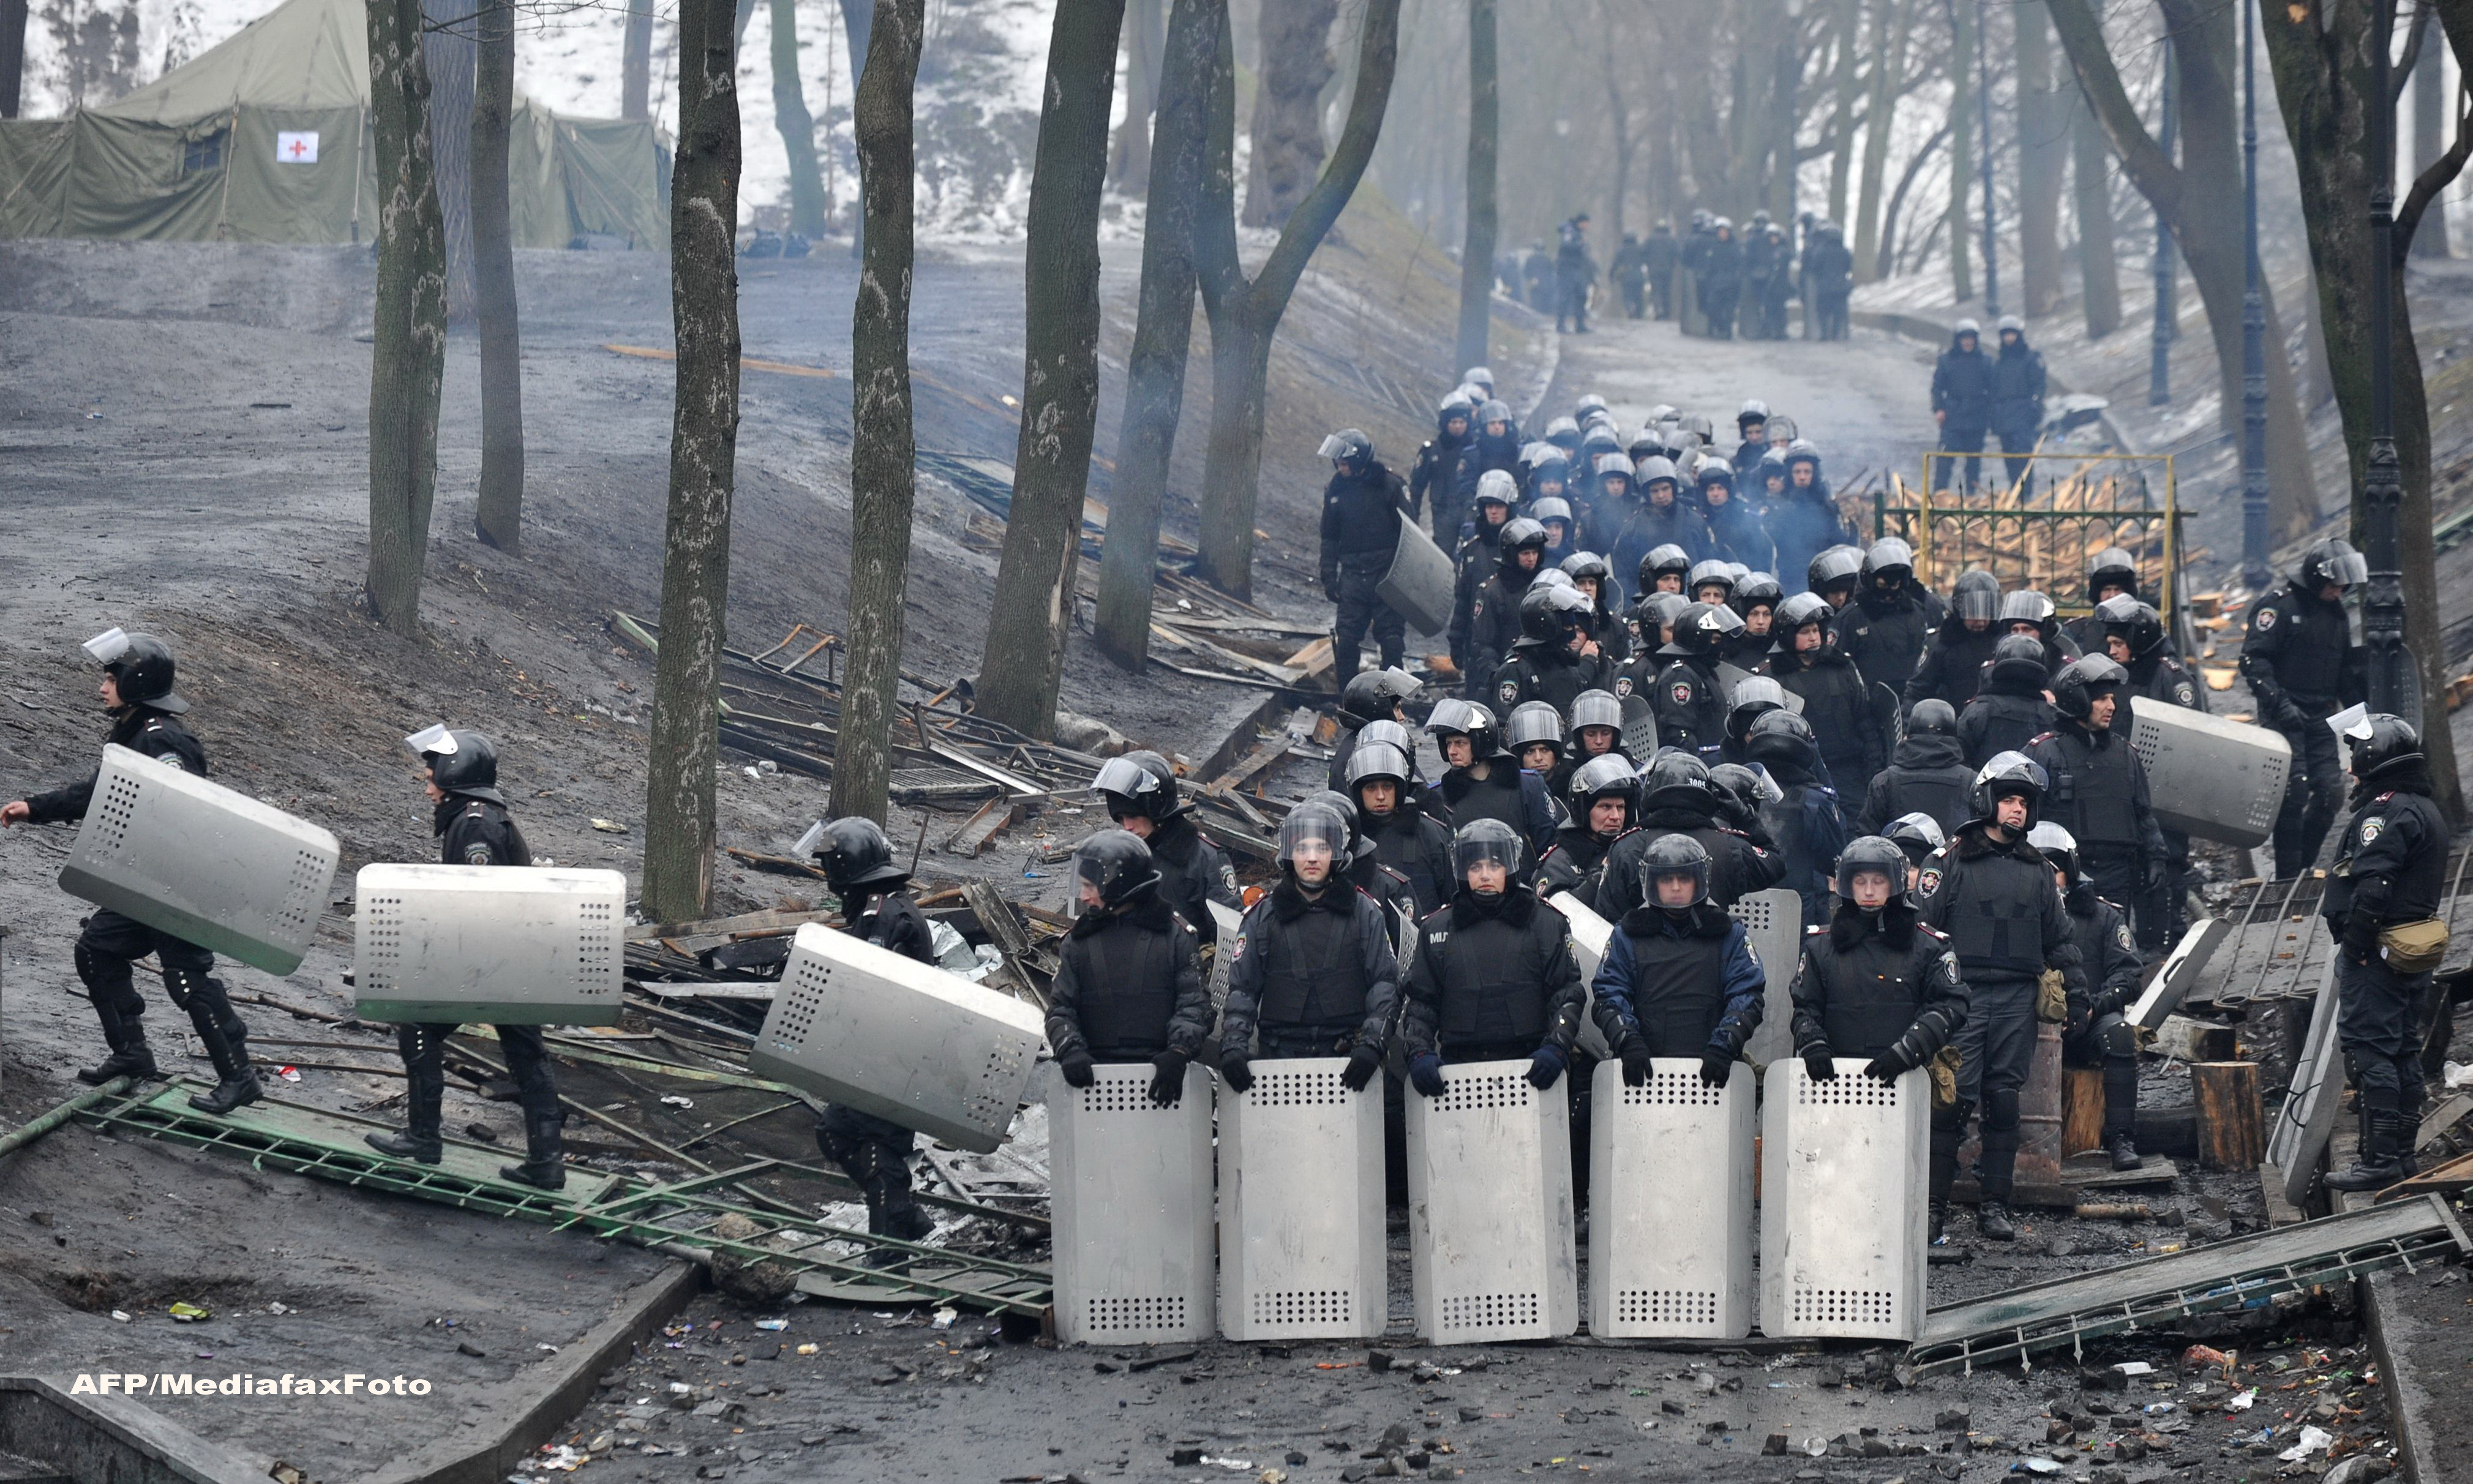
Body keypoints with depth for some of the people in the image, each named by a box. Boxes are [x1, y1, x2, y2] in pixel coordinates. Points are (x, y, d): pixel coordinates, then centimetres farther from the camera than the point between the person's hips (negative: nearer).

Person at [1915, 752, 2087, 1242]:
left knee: (2004, 1101, 3)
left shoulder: (2038, 870, 17)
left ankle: (1994, 1206, 7)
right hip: (1963, 994, -4)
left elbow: (2057, 938, 24)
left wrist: (2075, 985, 15)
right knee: (1954, 1097, -12)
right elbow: (1924, 924, 0)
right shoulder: (1953, 860, 3)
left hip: (2017, 999, 4)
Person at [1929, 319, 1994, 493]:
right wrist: (1938, 409, -7)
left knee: (1974, 457, 5)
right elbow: (1937, 386, 5)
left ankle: (1971, 494, 11)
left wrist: (1990, 414, 2)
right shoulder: (1946, 360, 4)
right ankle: (1939, 492, -12)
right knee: (1946, 455, -11)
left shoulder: (1985, 361, 7)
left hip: (1977, 418, 2)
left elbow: (1991, 389, 9)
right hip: (1952, 416, -2)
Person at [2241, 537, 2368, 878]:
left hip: (2321, 719, 7)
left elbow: (2347, 671, 26)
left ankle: (2303, 867, 12)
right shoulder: (2279, 607, -7)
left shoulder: (2337, 614, 16)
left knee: (2330, 792, -1)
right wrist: (2277, 701, -23)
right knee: (2294, 792, -13)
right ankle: (2287, 875, -7)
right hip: (2285, 718, -7)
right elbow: (2254, 659, -14)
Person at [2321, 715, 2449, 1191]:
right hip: (2416, 952, 10)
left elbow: (2371, 888, -25)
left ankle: (2380, 1160, -10)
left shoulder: (2386, 812, -17)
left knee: (2369, 1050, -8)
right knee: (2403, 1052, 14)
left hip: (2379, 953, -10)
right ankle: (2403, 1153, 20)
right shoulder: (2428, 810, 16)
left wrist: (2353, 949, -19)